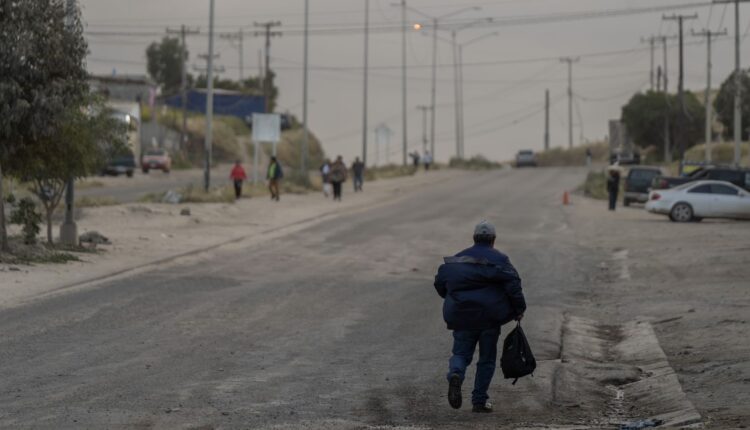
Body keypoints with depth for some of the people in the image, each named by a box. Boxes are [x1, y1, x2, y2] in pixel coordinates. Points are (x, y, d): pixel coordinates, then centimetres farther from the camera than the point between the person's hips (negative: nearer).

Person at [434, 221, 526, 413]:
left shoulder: (456, 259, 11)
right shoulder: (499, 260, -3)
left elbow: (440, 282, 15)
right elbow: (513, 284, -13)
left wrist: (454, 300, 30)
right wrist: (519, 309, -3)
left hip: (461, 317, 3)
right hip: (489, 317, -3)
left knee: (461, 352, 11)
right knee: (487, 359, 10)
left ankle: (455, 375, -24)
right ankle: (479, 401, 9)